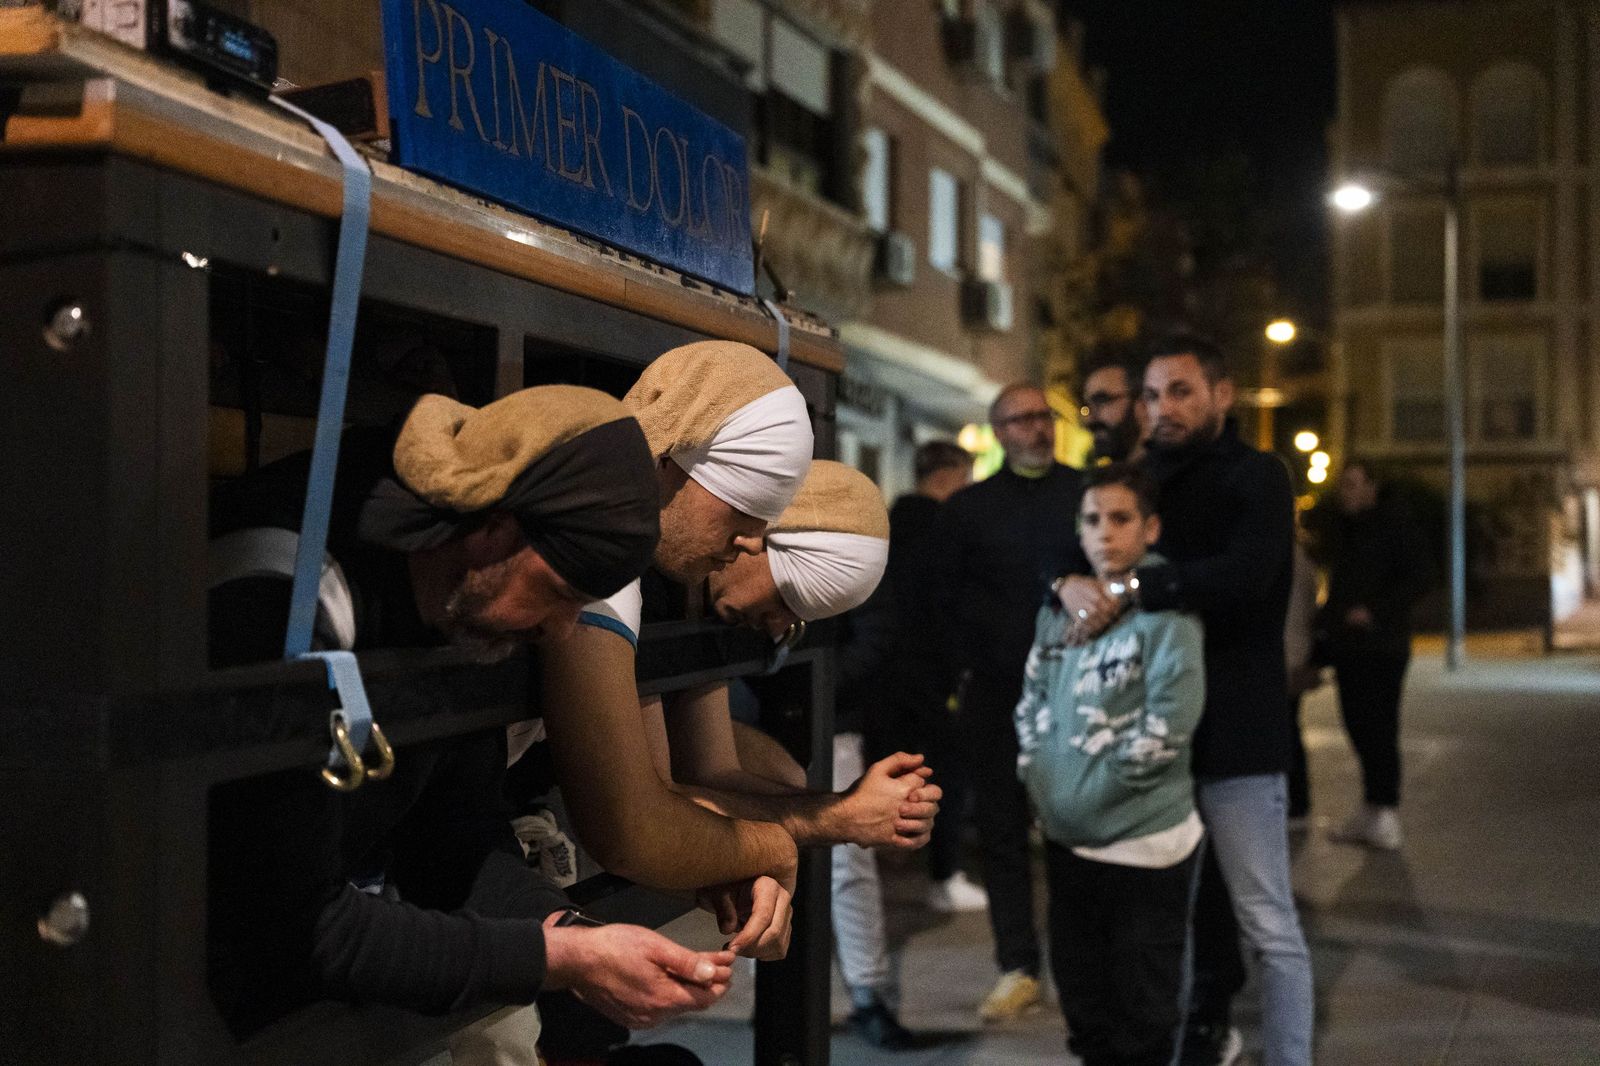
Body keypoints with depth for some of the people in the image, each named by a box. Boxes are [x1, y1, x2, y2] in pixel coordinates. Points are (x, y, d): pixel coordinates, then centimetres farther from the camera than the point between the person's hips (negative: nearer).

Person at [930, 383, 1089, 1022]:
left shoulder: (1086, 495, 4)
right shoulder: (968, 508, 9)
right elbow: (946, 601, 7)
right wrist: (952, 675, -1)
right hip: (995, 693, 2)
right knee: (1001, 829, 5)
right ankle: (1017, 968, 14)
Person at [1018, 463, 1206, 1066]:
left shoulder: (1166, 614, -13)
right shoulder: (1058, 609, 6)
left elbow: (1168, 723, -21)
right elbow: (1033, 704, 14)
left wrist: (1090, 789, -16)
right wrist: (1040, 779, 0)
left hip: (1145, 841, -6)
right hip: (1067, 840, 6)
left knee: (1142, 1014, 7)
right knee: (1081, 991, 19)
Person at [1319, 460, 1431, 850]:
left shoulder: (1395, 524, -7)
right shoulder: (1341, 528, 16)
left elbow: (1416, 578, -11)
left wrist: (1374, 611, -18)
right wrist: (1328, 621, 13)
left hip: (1382, 643, -8)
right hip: (1347, 645, 8)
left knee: (1378, 727, -10)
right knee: (1358, 725, 9)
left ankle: (1384, 813, -6)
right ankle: (1373, 808, 17)